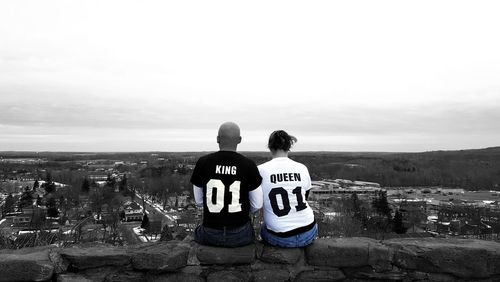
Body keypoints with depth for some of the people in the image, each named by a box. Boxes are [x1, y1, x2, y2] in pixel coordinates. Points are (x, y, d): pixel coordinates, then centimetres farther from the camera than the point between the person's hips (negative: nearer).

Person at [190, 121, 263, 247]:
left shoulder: (203, 162, -9)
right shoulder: (249, 165, -12)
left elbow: (199, 200, 3)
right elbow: (257, 204, -4)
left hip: (211, 234, 1)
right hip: (239, 235, 0)